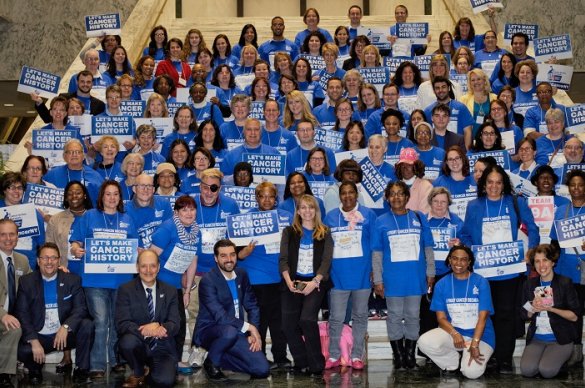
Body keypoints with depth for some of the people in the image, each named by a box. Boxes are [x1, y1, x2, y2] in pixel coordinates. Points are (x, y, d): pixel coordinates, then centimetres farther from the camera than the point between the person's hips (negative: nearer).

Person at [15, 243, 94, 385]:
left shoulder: (72, 280, 2)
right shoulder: (26, 282, 1)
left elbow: (80, 309, -6)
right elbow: (22, 314, -5)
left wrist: (66, 327, -26)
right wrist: (34, 341, -18)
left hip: (66, 335, 1)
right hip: (39, 336, -1)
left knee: (87, 325, -28)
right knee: (22, 350, -31)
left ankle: (81, 370, -8)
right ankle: (35, 370, 6)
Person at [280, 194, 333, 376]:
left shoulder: (325, 233, 8)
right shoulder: (289, 232, 11)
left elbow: (326, 260, -1)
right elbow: (283, 259, 3)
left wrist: (315, 281, -14)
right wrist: (288, 281, -12)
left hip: (315, 283, -2)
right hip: (293, 283, 3)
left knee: (307, 319, -21)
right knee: (288, 324, -5)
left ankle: (316, 364, -8)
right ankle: (302, 362, 11)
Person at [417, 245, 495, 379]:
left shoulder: (481, 283, -7)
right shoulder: (441, 284, 0)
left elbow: (483, 317, -12)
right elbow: (441, 318, -3)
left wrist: (474, 344, -23)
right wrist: (455, 334, -23)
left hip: (479, 335, -2)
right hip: (452, 331, 3)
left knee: (472, 372, -27)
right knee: (424, 342, -27)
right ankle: (452, 363, 3)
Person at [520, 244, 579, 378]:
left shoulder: (564, 283, -6)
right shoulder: (529, 284, 7)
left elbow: (574, 316, -6)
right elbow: (525, 315, 12)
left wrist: (550, 308, -19)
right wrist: (533, 308, -11)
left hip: (560, 339, -3)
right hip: (536, 339, 3)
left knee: (547, 370, -25)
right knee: (527, 370, -22)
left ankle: (561, 357, 7)